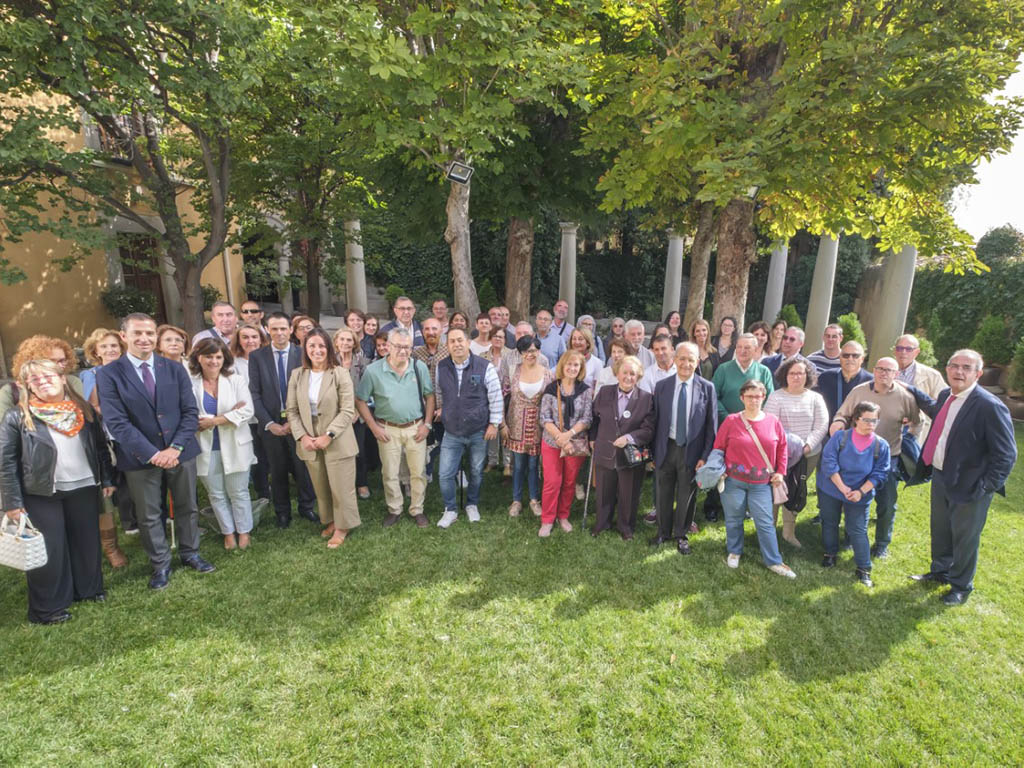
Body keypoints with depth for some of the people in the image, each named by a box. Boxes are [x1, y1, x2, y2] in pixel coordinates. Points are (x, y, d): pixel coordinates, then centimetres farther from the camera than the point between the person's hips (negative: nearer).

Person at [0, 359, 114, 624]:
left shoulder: (83, 410, 1)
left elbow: (100, 447, 7)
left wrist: (107, 479, 8)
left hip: (84, 488, 3)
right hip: (41, 494, -3)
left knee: (87, 541, 14)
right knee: (48, 550, 6)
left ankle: (89, 588, 34)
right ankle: (46, 608, 23)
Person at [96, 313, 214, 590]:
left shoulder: (175, 369, 2)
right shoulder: (109, 374, -6)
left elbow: (190, 412, -1)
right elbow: (117, 422, -12)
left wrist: (176, 447, -13)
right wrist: (151, 454, -18)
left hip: (180, 452, 2)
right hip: (140, 457, -2)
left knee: (187, 507, 15)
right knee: (148, 516, 11)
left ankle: (190, 553, 35)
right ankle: (161, 564, 30)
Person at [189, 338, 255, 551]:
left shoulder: (237, 380, -1)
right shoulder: (190, 383, -3)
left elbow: (247, 411, -11)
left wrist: (213, 421, -16)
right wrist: (228, 415, -15)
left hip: (234, 447, -1)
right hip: (206, 448, 1)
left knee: (238, 492, 8)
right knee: (216, 494, 12)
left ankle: (244, 532, 22)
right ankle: (228, 533, 27)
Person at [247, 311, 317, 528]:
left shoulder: (303, 354, -3)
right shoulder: (256, 356, 0)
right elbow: (254, 394, -2)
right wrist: (269, 423, -9)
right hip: (271, 424, 1)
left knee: (303, 467, 7)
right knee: (277, 470, 12)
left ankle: (306, 506, 28)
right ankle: (282, 512, 29)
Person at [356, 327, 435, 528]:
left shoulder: (419, 368, -6)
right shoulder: (373, 370, -11)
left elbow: (429, 396, 5)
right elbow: (360, 400, -3)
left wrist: (427, 424, -2)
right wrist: (374, 427, -7)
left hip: (415, 428, 1)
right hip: (388, 429, -1)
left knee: (419, 472, 9)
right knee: (390, 474, 11)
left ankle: (417, 510, 27)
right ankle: (394, 510, 30)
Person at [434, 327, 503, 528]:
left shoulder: (485, 367, -11)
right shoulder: (441, 368, -1)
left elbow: (496, 397, -7)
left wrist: (494, 423, -7)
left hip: (479, 432, -2)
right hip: (452, 433, 2)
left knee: (476, 473, 14)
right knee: (445, 474, 1)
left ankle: (472, 505, 38)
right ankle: (450, 510, 23)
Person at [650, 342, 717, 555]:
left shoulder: (707, 388, -6)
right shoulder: (661, 386, -2)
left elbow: (711, 425, -4)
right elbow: (656, 421, 1)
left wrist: (705, 456, -8)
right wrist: (653, 452, 1)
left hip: (692, 450, -1)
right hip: (666, 448, 1)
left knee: (687, 496, 13)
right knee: (663, 494, 15)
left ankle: (681, 535, 34)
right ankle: (663, 532, 36)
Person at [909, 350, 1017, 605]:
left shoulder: (990, 406, -22)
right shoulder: (945, 395, 0)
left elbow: (1006, 454, -18)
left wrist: (987, 487, -19)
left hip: (969, 486, -6)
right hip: (940, 477, 7)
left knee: (965, 538, 12)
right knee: (940, 531, 23)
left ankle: (961, 586, 33)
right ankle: (940, 571, 45)